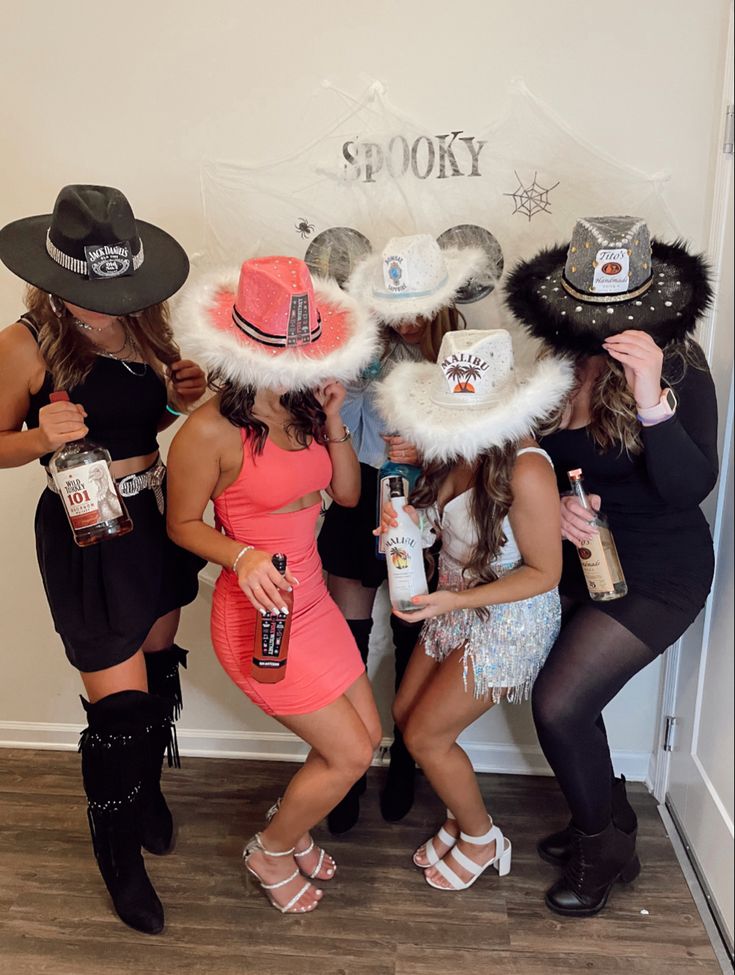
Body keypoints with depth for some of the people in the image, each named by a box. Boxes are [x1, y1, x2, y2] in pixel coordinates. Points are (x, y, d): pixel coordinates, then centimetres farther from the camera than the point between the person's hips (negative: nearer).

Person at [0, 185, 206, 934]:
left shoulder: (144, 325, 1)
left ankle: (148, 788, 50)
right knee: (119, 702, 1)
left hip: (155, 517, 6)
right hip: (83, 533, -5)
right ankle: (119, 855, 29)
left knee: (158, 669, 20)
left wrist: (182, 395, -5)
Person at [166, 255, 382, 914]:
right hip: (259, 613, -7)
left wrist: (333, 423, -10)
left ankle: (291, 821, 45)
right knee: (350, 754, 3)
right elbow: (182, 524, -10)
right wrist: (243, 555, -27)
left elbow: (348, 494, 4)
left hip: (313, 600, 7)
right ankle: (272, 851, 32)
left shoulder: (303, 407, -2)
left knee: (367, 735, 17)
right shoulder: (211, 430, -22)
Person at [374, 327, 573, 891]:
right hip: (457, 606, 8)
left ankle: (482, 839, 29)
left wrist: (455, 600, -26)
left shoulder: (526, 470, -29)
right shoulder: (453, 450, -8)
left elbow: (545, 573, -20)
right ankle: (463, 816, 39)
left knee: (426, 737, 1)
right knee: (406, 715, 14)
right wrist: (404, 521, -16)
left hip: (508, 620, -7)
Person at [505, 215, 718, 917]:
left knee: (560, 703, -11)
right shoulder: (556, 363, -7)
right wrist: (556, 503, -19)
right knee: (562, 697, 9)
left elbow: (690, 489, -26)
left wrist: (651, 398, -37)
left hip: (656, 574, -5)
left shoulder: (679, 365, -19)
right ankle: (607, 818, 40)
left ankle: (605, 848, 19)